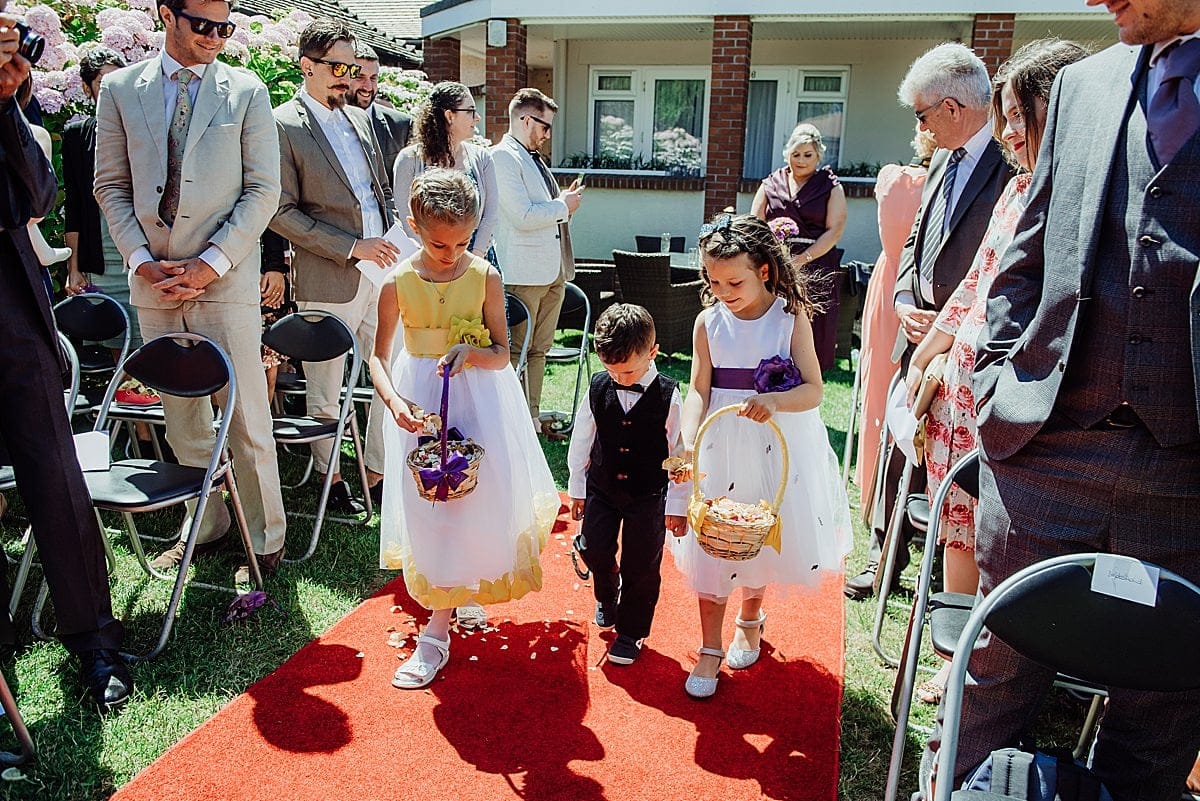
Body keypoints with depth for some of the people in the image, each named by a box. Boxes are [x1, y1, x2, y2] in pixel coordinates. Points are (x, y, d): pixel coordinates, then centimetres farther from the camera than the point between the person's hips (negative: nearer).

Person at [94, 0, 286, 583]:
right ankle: (207, 526, 26)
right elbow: (111, 185, 10)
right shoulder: (119, 89, 9)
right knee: (182, 419, 11)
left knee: (247, 419, -1)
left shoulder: (246, 91, 3)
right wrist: (142, 260, -4)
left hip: (226, 279, -3)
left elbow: (264, 190, -2)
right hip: (153, 281, 3)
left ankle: (266, 539, 11)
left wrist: (210, 262, -10)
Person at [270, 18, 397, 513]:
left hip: (382, 272, 6)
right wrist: (352, 247, -16)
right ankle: (330, 479, 26)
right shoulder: (282, 125, -7)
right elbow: (281, 212, -11)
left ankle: (378, 474, 24)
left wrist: (389, 242, 7)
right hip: (328, 283, -6)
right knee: (325, 396, 7)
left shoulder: (360, 119, 14)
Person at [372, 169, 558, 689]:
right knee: (429, 506, 3)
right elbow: (379, 356, -5)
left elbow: (501, 355, -6)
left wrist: (469, 353, -28)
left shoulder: (484, 277, -8)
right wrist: (394, 400, -23)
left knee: (477, 499, 2)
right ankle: (447, 601, 21)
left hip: (479, 398, 0)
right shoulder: (399, 283, -9)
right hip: (421, 400, 0)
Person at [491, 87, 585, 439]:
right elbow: (523, 217, -20)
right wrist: (563, 206, -7)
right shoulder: (502, 157, -10)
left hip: (552, 270, 9)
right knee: (515, 352, -3)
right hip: (524, 273, -9)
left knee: (539, 349, 14)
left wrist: (565, 201, 10)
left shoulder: (533, 159, 20)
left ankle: (533, 418, 22)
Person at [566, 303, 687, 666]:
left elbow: (680, 453, -7)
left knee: (641, 566, 6)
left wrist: (677, 505, -4)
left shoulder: (668, 396, -15)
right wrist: (577, 488, 10)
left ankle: (631, 632, 26)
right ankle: (607, 597, 39)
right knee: (594, 548, 5)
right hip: (601, 487, 3)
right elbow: (582, 441, 4)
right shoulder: (598, 388, -7)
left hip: (648, 495, -2)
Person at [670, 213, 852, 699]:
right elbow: (698, 389, -8)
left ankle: (750, 617, 43)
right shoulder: (709, 322, -4)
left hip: (780, 442, -1)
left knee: (764, 536, 15)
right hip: (721, 443, 1)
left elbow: (813, 390, -12)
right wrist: (688, 440, -25)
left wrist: (773, 402, -32)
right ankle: (710, 648, 18)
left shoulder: (791, 318, -9)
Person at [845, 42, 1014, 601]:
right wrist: (903, 301, 2)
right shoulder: (943, 162, 12)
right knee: (901, 449, 13)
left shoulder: (1013, 165, -15)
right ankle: (885, 557, 29)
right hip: (922, 334, 7)